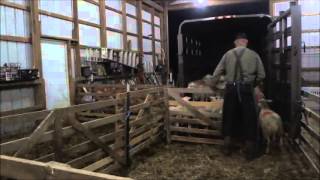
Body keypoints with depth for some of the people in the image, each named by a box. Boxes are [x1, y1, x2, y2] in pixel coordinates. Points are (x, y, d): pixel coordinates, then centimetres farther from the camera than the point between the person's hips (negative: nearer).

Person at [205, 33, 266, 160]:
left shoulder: (228, 54, 4)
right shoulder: (253, 55, 1)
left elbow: (217, 73, 4)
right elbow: (261, 75, 2)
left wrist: (212, 85, 20)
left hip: (231, 88, 2)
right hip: (246, 89, -1)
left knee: (229, 117, 14)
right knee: (249, 119, 8)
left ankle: (227, 146, 22)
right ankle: (249, 151, 15)